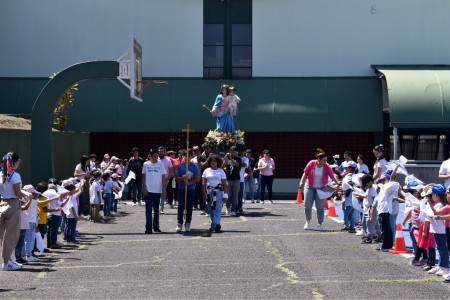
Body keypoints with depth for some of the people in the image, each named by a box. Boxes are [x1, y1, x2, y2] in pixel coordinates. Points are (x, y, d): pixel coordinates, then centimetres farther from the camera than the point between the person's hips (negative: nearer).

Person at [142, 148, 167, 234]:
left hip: (158, 191, 1)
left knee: (156, 209, 10)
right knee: (148, 209, -5)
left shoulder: (161, 164, 1)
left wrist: (164, 190, -3)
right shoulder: (146, 164, 1)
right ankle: (148, 228, -6)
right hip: (148, 191, -1)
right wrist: (144, 188, -4)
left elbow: (163, 178, 2)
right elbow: (143, 177, 5)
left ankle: (156, 226, 19)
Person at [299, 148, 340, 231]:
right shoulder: (311, 164, -13)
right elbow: (305, 173, -4)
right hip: (310, 187, 1)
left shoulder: (327, 167, -13)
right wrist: (301, 182, -11)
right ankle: (308, 221, 26)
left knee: (320, 207, -2)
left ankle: (320, 224, 8)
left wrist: (338, 183, -28)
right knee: (307, 205, 4)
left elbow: (333, 176, -16)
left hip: (321, 189, -1)